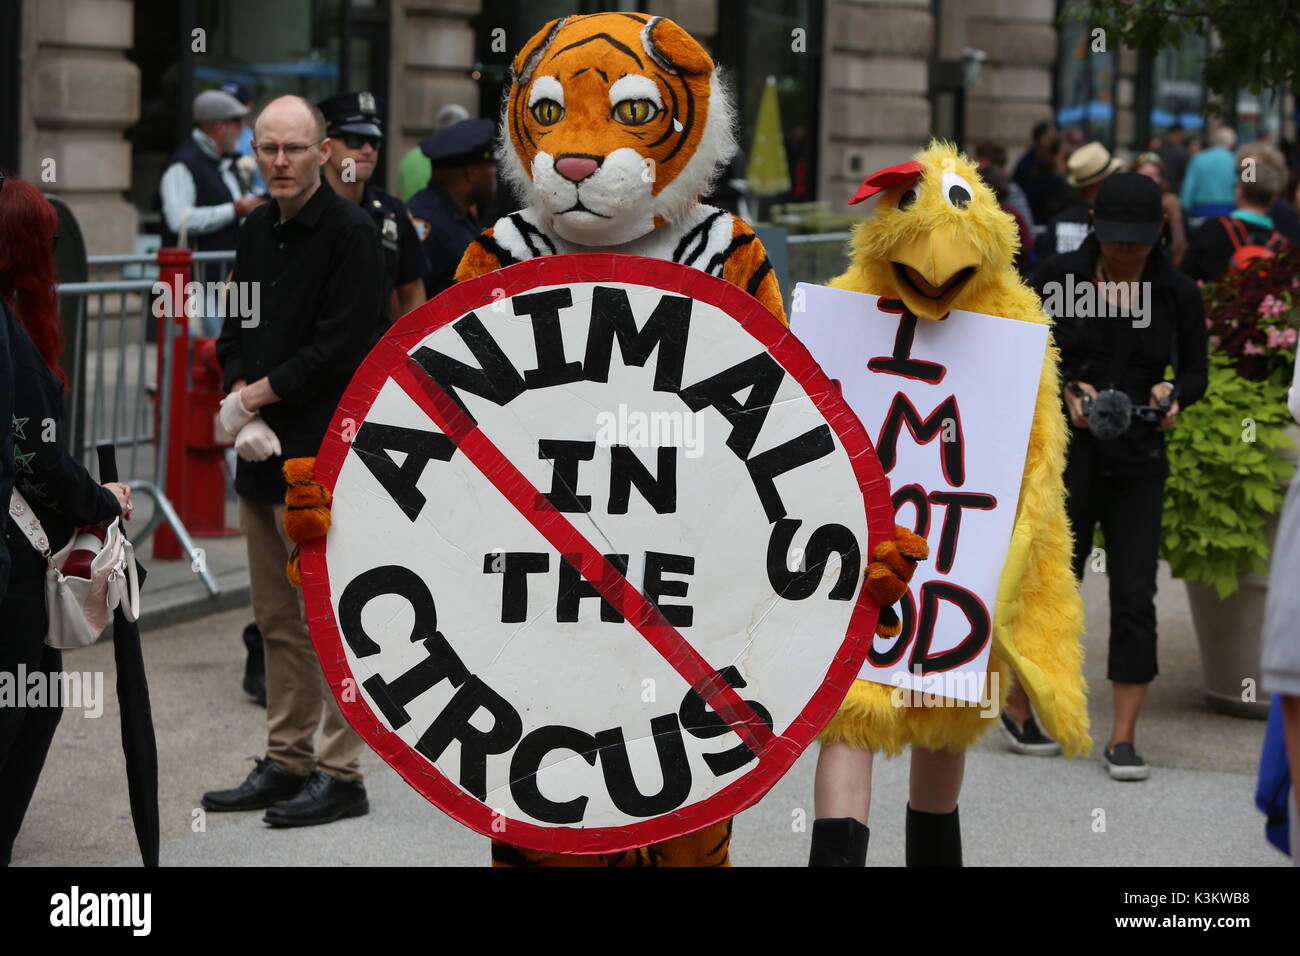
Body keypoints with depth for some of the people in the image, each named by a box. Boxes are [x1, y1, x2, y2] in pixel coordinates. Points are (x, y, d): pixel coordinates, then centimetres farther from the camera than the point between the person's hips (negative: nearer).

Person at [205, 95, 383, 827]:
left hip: (325, 453, -8)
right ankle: (287, 763, 22)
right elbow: (237, 331, 16)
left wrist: (258, 394, -11)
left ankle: (341, 774, 2)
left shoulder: (351, 233, -10)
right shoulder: (257, 231, 14)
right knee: (278, 620, 13)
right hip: (263, 452, 8)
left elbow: (338, 347, -16)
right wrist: (241, 407, -3)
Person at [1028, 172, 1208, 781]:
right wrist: (1066, 390, -16)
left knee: (1134, 597, -3)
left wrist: (1173, 394, -11)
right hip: (1065, 453, -1)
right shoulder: (1058, 277, -4)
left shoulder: (1177, 293, 1)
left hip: (1138, 462, 1)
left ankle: (1124, 737, 5)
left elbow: (1196, 369, 10)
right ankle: (1020, 702, 25)